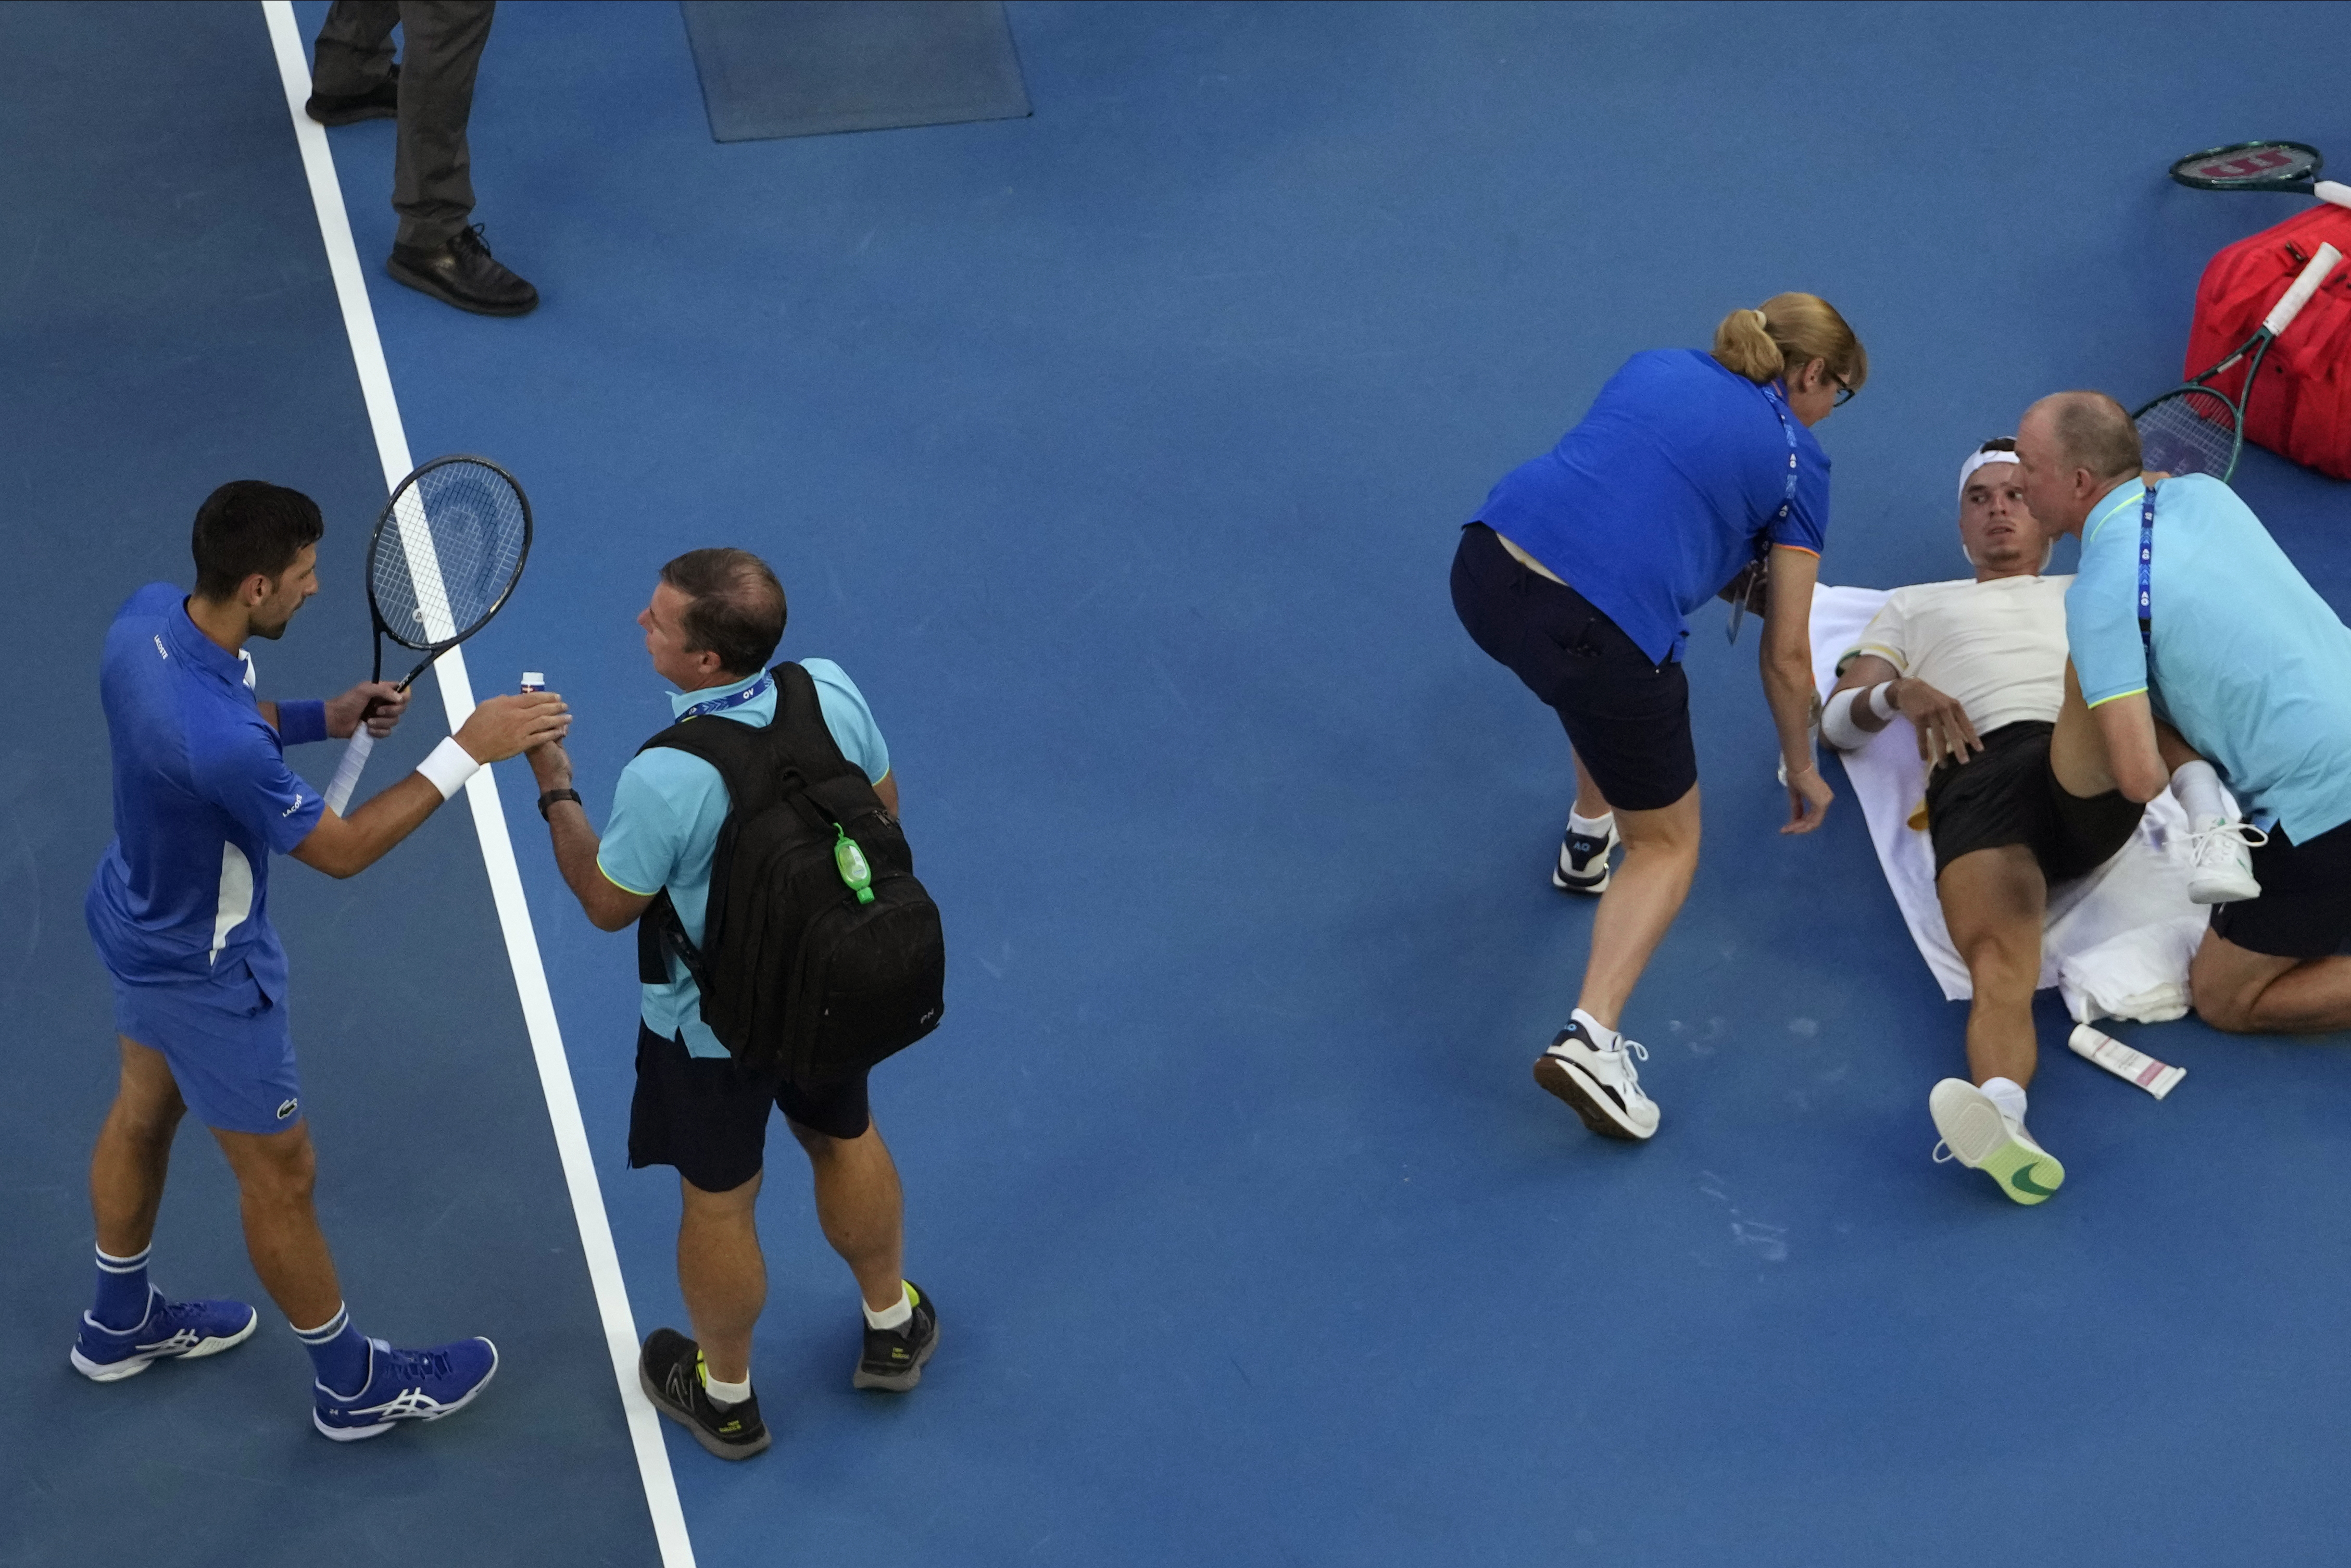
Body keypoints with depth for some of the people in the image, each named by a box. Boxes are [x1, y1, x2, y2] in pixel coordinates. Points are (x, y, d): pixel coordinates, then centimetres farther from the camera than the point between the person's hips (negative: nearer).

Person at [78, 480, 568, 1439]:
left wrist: (320, 719, -6)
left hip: (138, 920, 9)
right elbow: (340, 851, -26)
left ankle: (121, 1323, 53)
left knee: (144, 1113, 29)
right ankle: (353, 1385, 33)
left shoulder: (147, 614, -17)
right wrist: (469, 750, -27)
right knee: (280, 1176, 12)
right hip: (207, 969, -9)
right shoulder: (222, 745, -42)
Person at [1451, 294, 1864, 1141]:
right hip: (1598, 636, -5)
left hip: (1485, 568, 5)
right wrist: (1802, 769, 29)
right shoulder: (1795, 461, 11)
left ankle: (1589, 835, 51)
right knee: (1667, 846, 14)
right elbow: (1786, 655, 13)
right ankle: (1591, 1037, -7)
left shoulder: (1656, 365, 23)